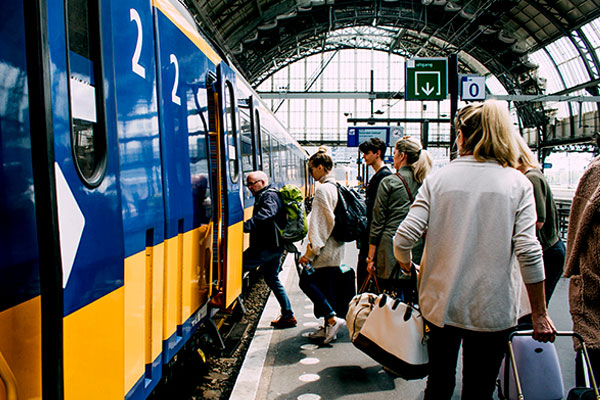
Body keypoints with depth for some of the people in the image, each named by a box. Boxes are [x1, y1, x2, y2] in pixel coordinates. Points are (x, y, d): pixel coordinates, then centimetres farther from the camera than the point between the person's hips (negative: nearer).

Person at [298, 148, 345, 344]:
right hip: (336, 248, 9)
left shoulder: (323, 189, -16)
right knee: (326, 287, 13)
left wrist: (311, 251, -19)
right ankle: (328, 328, 20)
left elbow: (320, 223, -21)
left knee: (306, 282, 2)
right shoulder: (337, 187, 12)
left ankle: (333, 319, -1)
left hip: (324, 250, -9)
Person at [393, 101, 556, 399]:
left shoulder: (438, 179, -4)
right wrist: (539, 314, -2)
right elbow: (528, 254, -11)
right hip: (492, 309, 0)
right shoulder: (517, 183, -4)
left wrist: (405, 263, 11)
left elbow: (404, 238, -11)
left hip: (441, 304, 1)